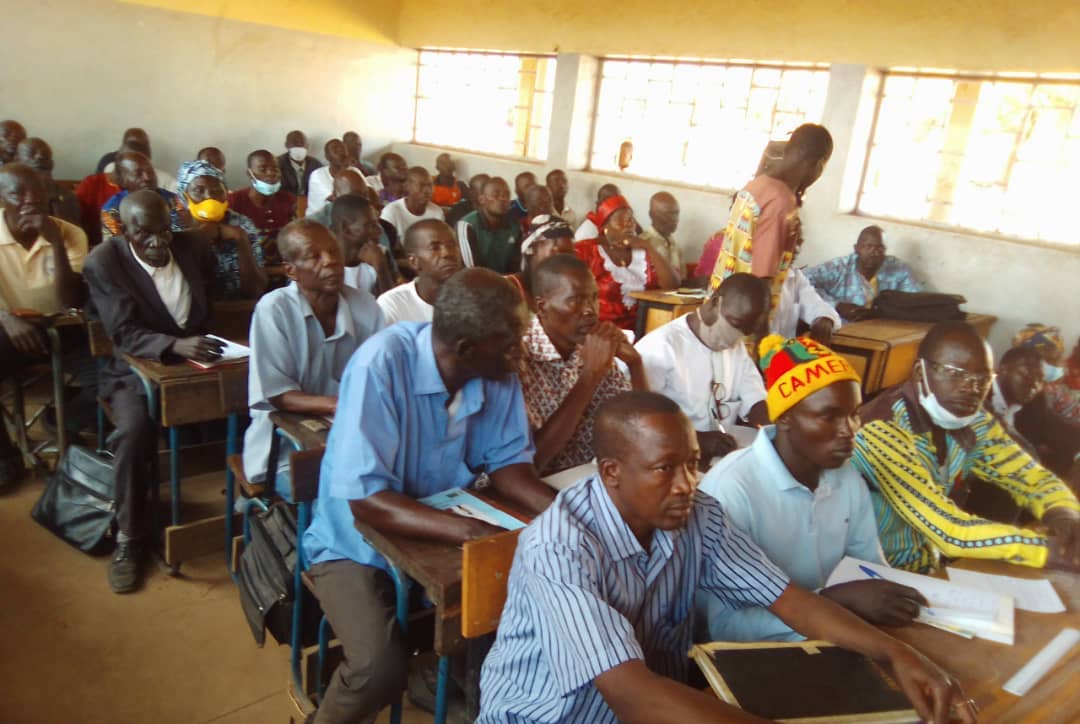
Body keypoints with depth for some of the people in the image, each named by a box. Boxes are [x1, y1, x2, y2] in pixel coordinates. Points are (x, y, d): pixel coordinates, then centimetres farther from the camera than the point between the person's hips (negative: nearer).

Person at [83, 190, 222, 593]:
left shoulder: (193, 246, 0)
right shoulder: (103, 262, -11)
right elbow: (126, 334, -22)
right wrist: (177, 345, -38)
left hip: (197, 360, 3)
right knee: (134, 430, -33)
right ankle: (129, 537, -14)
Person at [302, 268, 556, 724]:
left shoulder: (497, 372, -12)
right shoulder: (381, 364, -28)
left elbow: (507, 461, -4)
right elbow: (365, 499, -31)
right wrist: (470, 531, -41)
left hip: (445, 531, 5)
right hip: (359, 541, -4)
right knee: (380, 668, -24)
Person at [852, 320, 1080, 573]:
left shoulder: (974, 422, -3)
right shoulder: (882, 431, -26)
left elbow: (1034, 477, 4)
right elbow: (950, 531, -28)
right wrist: (1055, 550, -26)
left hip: (926, 568, 7)